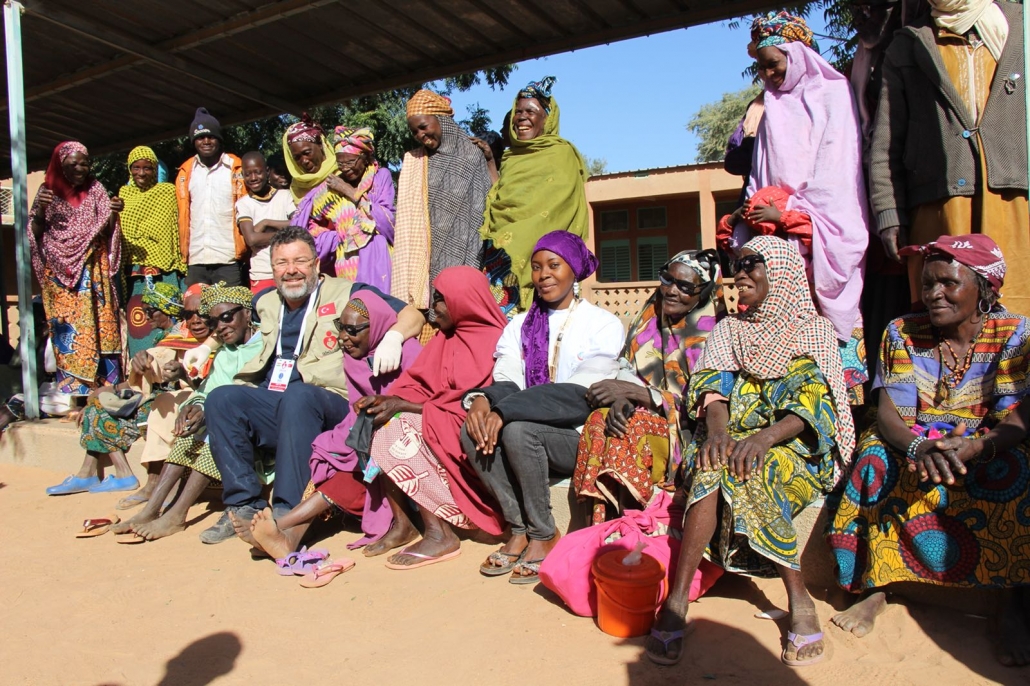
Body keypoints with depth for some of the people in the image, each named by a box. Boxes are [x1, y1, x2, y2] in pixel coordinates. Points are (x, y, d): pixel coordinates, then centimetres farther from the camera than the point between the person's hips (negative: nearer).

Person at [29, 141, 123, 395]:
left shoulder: (95, 190, 7)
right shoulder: (49, 191, 3)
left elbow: (107, 230, 5)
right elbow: (35, 232, 1)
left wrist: (114, 213, -14)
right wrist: (40, 210, -16)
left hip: (93, 271, 1)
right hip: (60, 272, -1)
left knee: (99, 322, -2)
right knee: (67, 326, -3)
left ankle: (105, 385, 3)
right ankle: (73, 389, 1)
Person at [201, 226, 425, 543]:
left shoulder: (347, 293, 6)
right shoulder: (265, 303, 21)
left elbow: (413, 316, -1)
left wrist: (393, 337, -22)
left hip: (330, 405, -5)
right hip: (270, 407, 5)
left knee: (297, 395, -35)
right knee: (221, 399, -19)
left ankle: (288, 511, -32)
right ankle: (243, 504, -14)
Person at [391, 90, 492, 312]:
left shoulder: (472, 156, 4)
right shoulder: (413, 161, 15)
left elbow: (491, 202, 1)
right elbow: (406, 219, 14)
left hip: (461, 256, -3)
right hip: (424, 259, 3)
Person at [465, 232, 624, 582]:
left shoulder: (603, 324, -3)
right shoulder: (521, 326, 13)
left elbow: (580, 394, -16)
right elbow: (507, 382, 1)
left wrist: (505, 411, -26)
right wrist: (482, 399, -25)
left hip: (581, 437, -5)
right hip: (532, 429, 5)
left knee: (517, 430, -31)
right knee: (472, 431, -21)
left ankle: (544, 535, -11)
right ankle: (518, 529, -8)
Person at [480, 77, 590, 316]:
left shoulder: (562, 154, 1)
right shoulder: (511, 158, 22)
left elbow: (553, 210, -9)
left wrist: (511, 239, -15)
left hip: (536, 257, -6)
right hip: (500, 254, 6)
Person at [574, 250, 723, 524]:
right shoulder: (650, 316, 8)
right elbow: (626, 369, 4)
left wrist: (632, 391, -19)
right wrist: (620, 399, -20)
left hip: (683, 429, -4)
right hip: (639, 413, 5)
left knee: (633, 428, -31)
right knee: (599, 420, -25)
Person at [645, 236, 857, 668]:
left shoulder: (815, 329, 5)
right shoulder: (729, 329, 16)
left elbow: (815, 404, -9)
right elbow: (714, 388, 0)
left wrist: (766, 436, -29)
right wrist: (717, 430, -23)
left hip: (796, 443, -2)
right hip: (735, 436, 3)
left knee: (750, 472, -34)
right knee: (713, 466, -31)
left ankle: (798, 600, -24)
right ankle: (677, 600, -32)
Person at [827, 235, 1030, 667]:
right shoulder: (901, 333, -4)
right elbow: (888, 413, -13)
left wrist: (974, 447, -40)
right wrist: (919, 447, -36)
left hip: (988, 450, 0)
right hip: (913, 443, 1)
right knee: (878, 457, -31)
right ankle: (876, 588, -23)